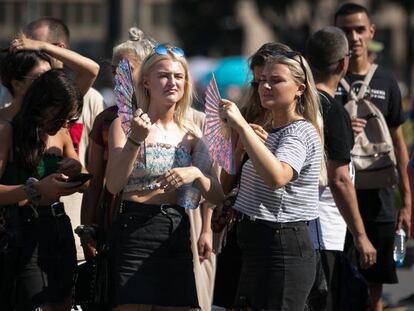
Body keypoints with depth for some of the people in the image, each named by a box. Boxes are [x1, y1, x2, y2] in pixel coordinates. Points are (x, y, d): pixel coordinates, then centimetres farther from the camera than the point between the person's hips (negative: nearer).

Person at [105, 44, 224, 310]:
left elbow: (217, 196, 9)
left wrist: (196, 174, -10)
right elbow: (114, 185, -11)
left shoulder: (190, 133, 12)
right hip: (136, 228, -5)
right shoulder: (126, 124, 0)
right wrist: (136, 139, -20)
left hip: (178, 232, 5)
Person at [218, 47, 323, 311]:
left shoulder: (301, 132, -12)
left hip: (283, 250, -10)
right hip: (259, 245, 10)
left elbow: (276, 177, -33)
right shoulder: (273, 132, 19)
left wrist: (242, 126, -32)